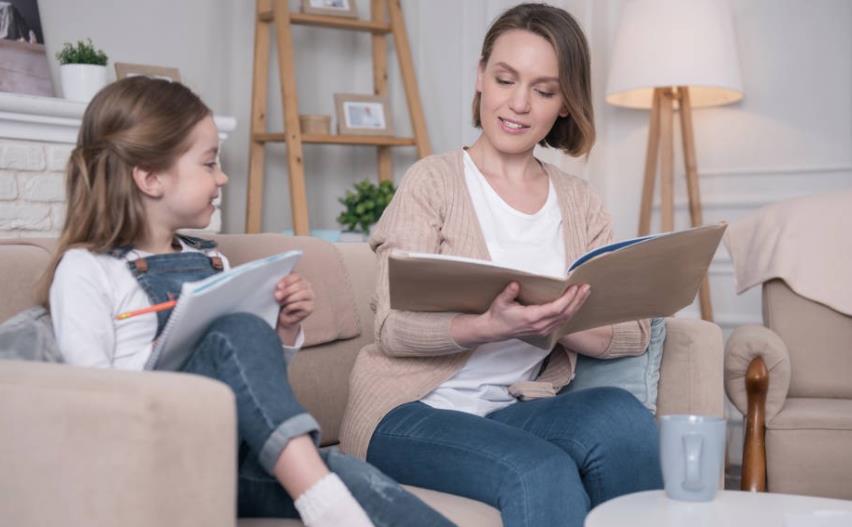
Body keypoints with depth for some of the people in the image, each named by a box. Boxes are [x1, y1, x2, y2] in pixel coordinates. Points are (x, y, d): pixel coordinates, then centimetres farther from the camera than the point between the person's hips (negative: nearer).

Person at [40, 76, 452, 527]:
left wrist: (285, 332, 7)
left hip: (239, 456, 5)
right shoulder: (87, 269, 3)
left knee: (351, 477, -27)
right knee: (240, 333, -30)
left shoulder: (210, 261, 22)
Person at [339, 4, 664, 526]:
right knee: (540, 473, -33)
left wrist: (558, 322, -21)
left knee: (623, 417, -27)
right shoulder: (434, 180, -1)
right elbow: (394, 328, -11)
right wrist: (491, 326, -30)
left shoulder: (580, 201, 11)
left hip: (516, 409, 4)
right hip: (414, 412, -4)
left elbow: (633, 331, 0)